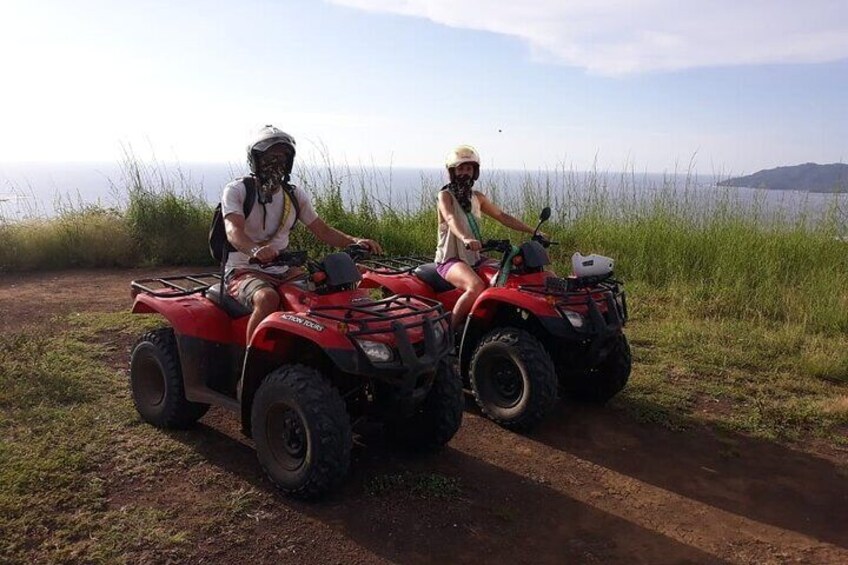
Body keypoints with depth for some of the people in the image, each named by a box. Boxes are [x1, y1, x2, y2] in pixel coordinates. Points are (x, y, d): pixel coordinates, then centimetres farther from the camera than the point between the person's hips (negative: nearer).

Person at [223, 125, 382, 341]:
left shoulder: (295, 195, 10)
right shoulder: (236, 190, -6)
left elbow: (322, 230, 9)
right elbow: (233, 231, -23)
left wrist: (354, 241, -10)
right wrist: (255, 250, -46)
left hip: (283, 271, 5)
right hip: (245, 271, -5)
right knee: (267, 299, -37)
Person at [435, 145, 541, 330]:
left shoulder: (477, 197, 16)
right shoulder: (445, 195, -5)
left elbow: (501, 216, 16)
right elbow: (451, 219, -25)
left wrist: (532, 231, 5)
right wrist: (465, 238, -47)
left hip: (474, 257, 7)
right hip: (450, 259, -7)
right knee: (477, 287, -34)